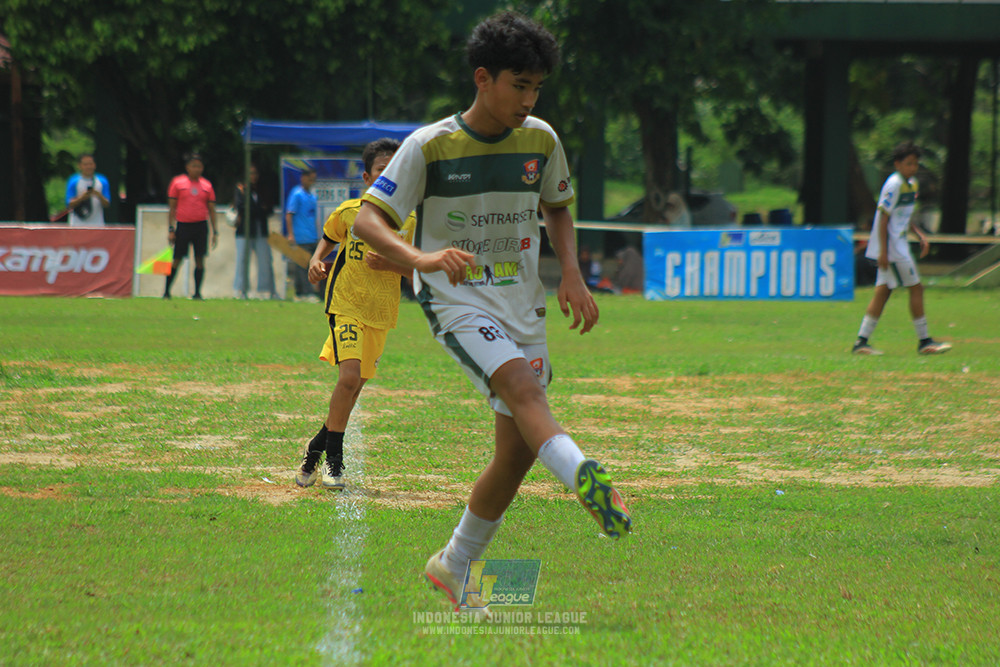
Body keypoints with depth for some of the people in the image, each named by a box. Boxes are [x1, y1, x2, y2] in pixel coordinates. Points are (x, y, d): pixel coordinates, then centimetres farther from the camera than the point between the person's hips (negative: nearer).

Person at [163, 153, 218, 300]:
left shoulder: (206, 185, 9)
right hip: (183, 225, -2)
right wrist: (170, 230, -1)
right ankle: (166, 292, 11)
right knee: (177, 259, 0)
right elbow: (172, 208, 5)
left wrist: (215, 231, 8)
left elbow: (211, 210, 13)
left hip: (201, 226, 2)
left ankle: (197, 293, 3)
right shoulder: (178, 182, 3)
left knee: (199, 259, -3)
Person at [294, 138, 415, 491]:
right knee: (349, 376, -21)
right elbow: (328, 237, 18)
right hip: (346, 305, -3)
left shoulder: (411, 221, -1)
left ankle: (318, 446, 30)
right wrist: (316, 259, -1)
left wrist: (390, 265, -16)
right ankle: (333, 459, -9)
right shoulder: (349, 212, -3)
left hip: (381, 314, 3)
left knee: (354, 387, 9)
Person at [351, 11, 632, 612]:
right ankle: (586, 477, -56)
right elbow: (367, 219, -13)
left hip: (523, 307, 5)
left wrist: (572, 274, 3)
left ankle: (454, 567, 21)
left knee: (518, 450, 2)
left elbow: (557, 208, 21)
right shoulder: (431, 146, -10)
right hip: (458, 302, -5)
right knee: (522, 386, -32)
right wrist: (421, 257, -32)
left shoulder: (541, 140, 3)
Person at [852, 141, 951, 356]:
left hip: (899, 245, 9)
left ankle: (861, 341, 6)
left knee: (883, 291, 7)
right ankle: (924, 341, 3)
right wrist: (883, 251, -21)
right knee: (916, 288, -4)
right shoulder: (894, 184, -15)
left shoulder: (911, 184, 14)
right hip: (892, 247, -9)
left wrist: (921, 235, 14)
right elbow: (884, 217, -18)